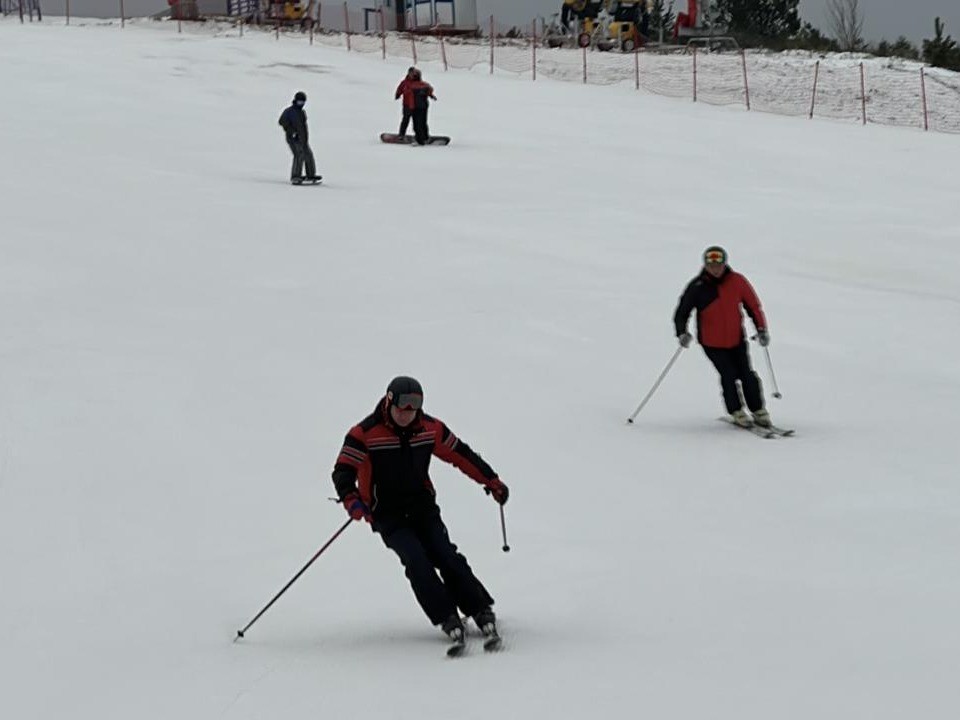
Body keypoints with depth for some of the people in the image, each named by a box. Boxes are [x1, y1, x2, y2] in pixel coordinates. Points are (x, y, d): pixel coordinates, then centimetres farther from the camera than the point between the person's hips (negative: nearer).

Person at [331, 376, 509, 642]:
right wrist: (351, 500, -35)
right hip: (387, 514, -3)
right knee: (416, 560, -22)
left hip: (422, 508, 3)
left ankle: (480, 609, -3)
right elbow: (343, 471, -16)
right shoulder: (365, 433, -14)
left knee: (446, 556, -13)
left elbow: (461, 455, 11)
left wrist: (491, 481, 14)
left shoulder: (430, 428, -2)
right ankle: (446, 617, -17)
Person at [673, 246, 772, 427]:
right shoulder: (697, 287, -12)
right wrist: (682, 333, -23)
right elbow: (682, 312, -6)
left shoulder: (737, 281, -8)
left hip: (736, 339, 2)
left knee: (747, 375, -3)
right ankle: (736, 412, 5)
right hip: (712, 342, -2)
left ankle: (758, 411, 13)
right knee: (729, 375, -12)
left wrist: (761, 329, -8)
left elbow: (753, 305, 1)